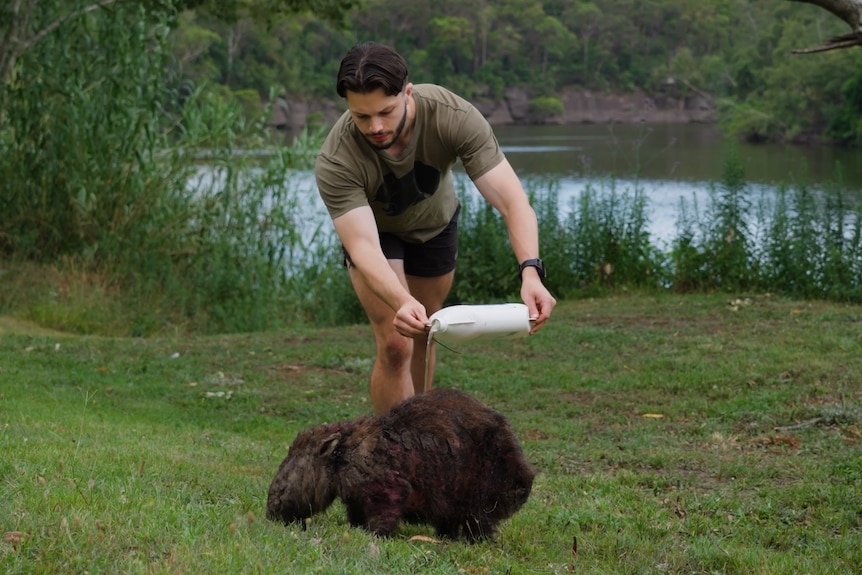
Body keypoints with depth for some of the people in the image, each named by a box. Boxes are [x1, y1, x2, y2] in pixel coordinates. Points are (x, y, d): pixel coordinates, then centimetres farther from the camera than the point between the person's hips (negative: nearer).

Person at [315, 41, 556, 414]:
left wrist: (530, 272, -57)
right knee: (395, 345, -16)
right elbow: (363, 247, -45)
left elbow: (511, 200, -41)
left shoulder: (454, 116, -38)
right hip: (375, 227, -2)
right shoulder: (336, 161, -40)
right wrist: (401, 303, -65)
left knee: (424, 336, 15)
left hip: (435, 224, 2)